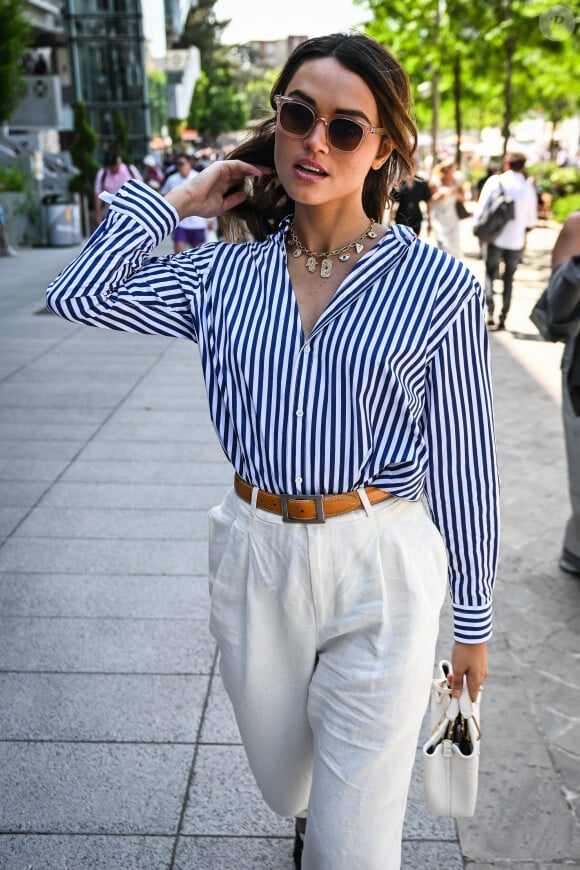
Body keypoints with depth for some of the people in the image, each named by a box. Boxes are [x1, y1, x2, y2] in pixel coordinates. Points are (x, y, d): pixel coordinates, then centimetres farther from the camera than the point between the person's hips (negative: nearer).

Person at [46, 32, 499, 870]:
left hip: (380, 566, -3)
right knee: (284, 781, 27)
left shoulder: (437, 286, -9)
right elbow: (76, 297, -6)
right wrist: (177, 200, 0)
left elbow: (463, 461, -5)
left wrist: (474, 617, 1)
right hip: (254, 554, 4)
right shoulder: (227, 273, 0)